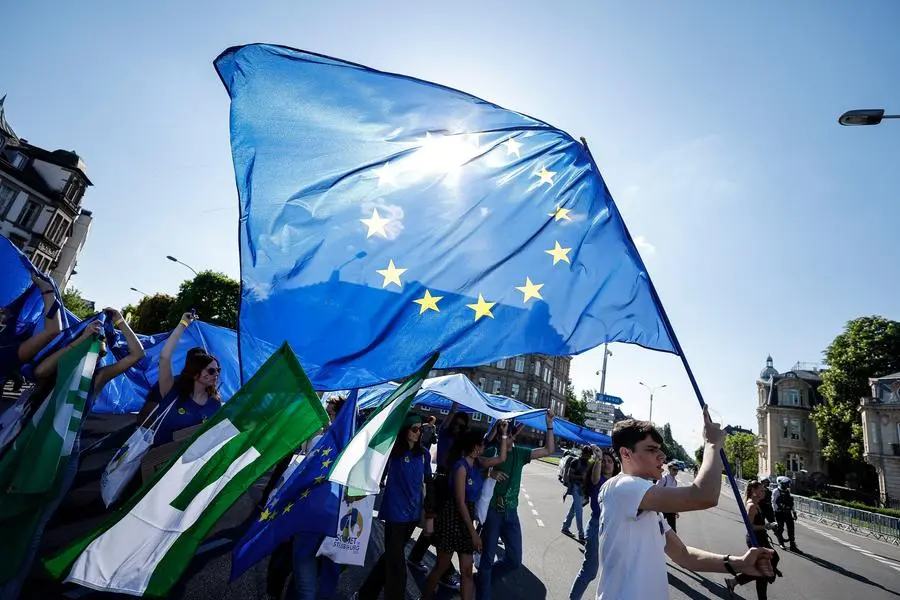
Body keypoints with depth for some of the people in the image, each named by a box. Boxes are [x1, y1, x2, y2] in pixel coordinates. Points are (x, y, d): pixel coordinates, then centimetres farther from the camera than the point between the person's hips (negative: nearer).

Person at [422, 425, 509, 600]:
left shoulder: (477, 463, 3)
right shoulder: (461, 466, -20)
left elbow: (501, 458, 11)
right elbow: (460, 502, -21)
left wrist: (503, 434, 4)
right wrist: (473, 532, -18)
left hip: (466, 518, 7)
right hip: (453, 517, -7)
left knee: (467, 570, 8)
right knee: (442, 566, 9)